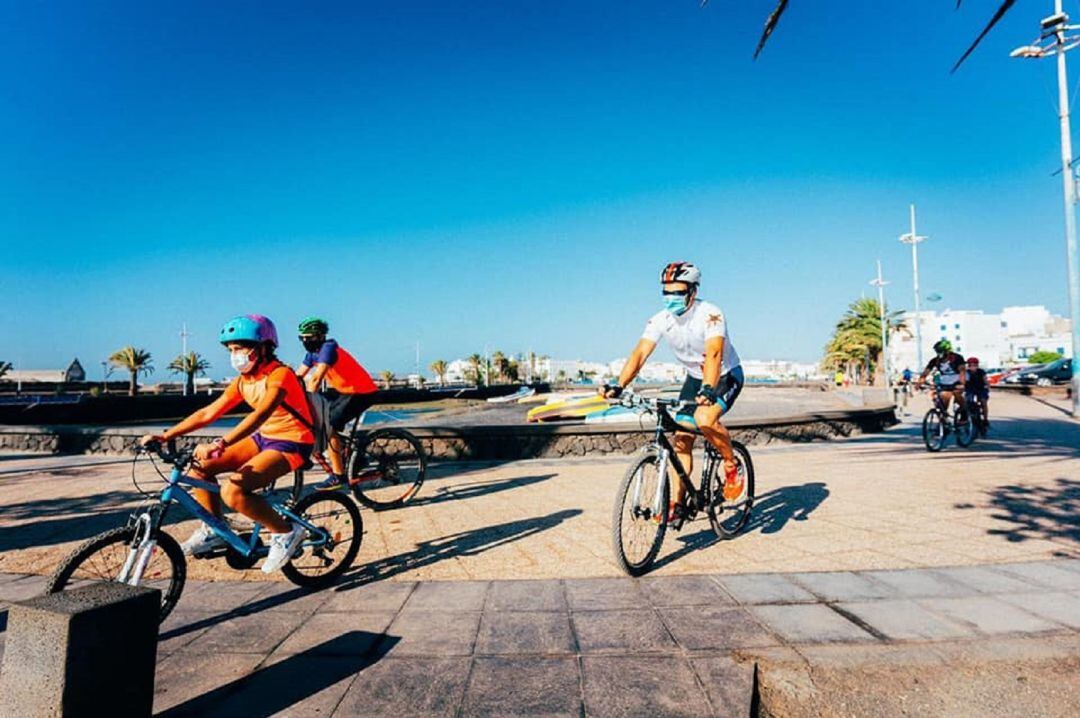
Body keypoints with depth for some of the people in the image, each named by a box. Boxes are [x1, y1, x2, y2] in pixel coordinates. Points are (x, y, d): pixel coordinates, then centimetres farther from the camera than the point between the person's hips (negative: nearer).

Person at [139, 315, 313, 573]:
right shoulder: (243, 381, 7)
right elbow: (208, 412, 5)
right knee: (200, 463, -5)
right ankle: (214, 530, 11)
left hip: (292, 443, -8)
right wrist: (165, 435, -4)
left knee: (233, 490, -26)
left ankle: (286, 532, -7)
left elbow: (260, 414, -35)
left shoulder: (279, 375, -19)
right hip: (263, 437, 8)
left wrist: (221, 444, -46)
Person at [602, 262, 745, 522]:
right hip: (695, 378, 5)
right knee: (681, 439, -3)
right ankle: (676, 504, 4)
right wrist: (618, 385, -38)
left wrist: (708, 390, -58)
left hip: (727, 376, -5)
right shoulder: (660, 320, -14)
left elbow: (714, 354, -41)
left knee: (704, 419, -32)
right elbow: (640, 353, -24)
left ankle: (732, 466, -5)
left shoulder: (710, 314, -27)